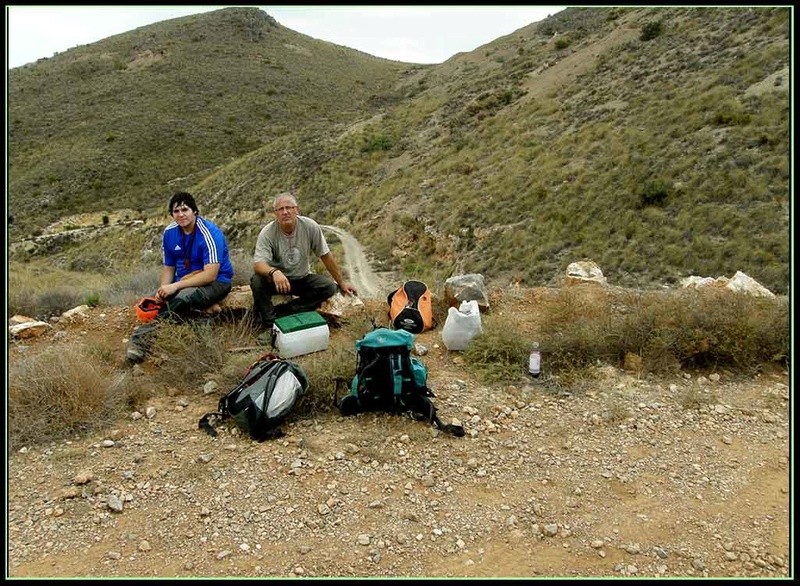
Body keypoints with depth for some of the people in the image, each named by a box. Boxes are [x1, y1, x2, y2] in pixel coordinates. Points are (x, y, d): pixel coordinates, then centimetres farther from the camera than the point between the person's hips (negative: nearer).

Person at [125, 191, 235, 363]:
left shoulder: (208, 233, -17)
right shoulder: (169, 233, 2)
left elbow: (210, 275, -22)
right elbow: (168, 268, 10)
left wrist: (175, 286, -26)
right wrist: (163, 290, -11)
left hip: (216, 282, -7)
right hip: (184, 281, 7)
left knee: (184, 297, -35)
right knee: (158, 301, -22)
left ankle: (144, 334, -29)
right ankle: (138, 343, -32)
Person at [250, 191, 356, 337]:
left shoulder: (310, 227, -15)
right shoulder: (267, 233, -20)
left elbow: (325, 255, -5)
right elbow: (258, 264, -31)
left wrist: (341, 282, 1)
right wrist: (274, 272, -54)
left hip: (302, 278, 3)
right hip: (277, 279, -2)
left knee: (329, 287, -22)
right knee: (257, 280, -32)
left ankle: (279, 312, -20)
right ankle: (269, 325, -17)